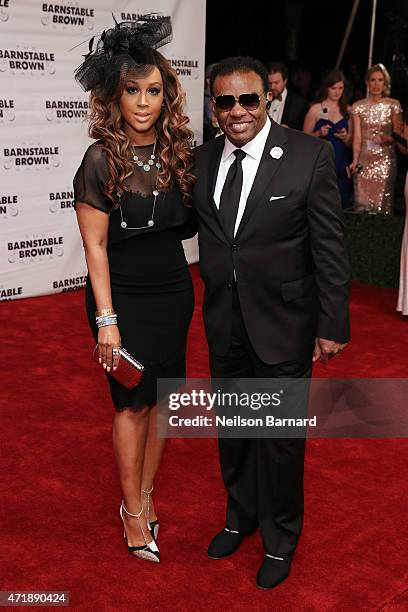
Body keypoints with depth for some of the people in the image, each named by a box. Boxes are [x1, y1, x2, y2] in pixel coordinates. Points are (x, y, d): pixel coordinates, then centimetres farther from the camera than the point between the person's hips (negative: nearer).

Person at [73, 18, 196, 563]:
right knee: (133, 401, 5)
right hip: (123, 296, -4)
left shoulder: (178, 151, 0)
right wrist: (106, 320, -15)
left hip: (173, 292, 5)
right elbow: (96, 245, -13)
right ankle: (134, 512, 22)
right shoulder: (102, 160, -14)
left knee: (161, 396, 12)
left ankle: (145, 494, 30)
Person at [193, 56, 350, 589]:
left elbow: (329, 245, -11)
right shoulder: (202, 160, 1)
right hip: (224, 321, 5)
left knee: (280, 435, 10)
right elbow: (199, 228, 9)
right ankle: (241, 516, 44)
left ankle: (280, 539, 34)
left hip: (283, 321, -4)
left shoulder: (310, 155, -12)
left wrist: (332, 324, -11)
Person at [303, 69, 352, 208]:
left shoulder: (347, 111, 11)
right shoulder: (315, 109, 2)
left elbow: (351, 145, 15)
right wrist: (318, 133, -15)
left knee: (341, 205, 1)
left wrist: (345, 138, -5)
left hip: (342, 168, 3)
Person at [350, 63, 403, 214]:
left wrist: (387, 138, -17)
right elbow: (357, 137, -2)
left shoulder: (393, 105, 2)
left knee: (382, 201, -2)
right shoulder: (358, 106, 3)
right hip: (364, 159, 1)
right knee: (362, 201, 0)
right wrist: (355, 161, -16)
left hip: (385, 158, -1)